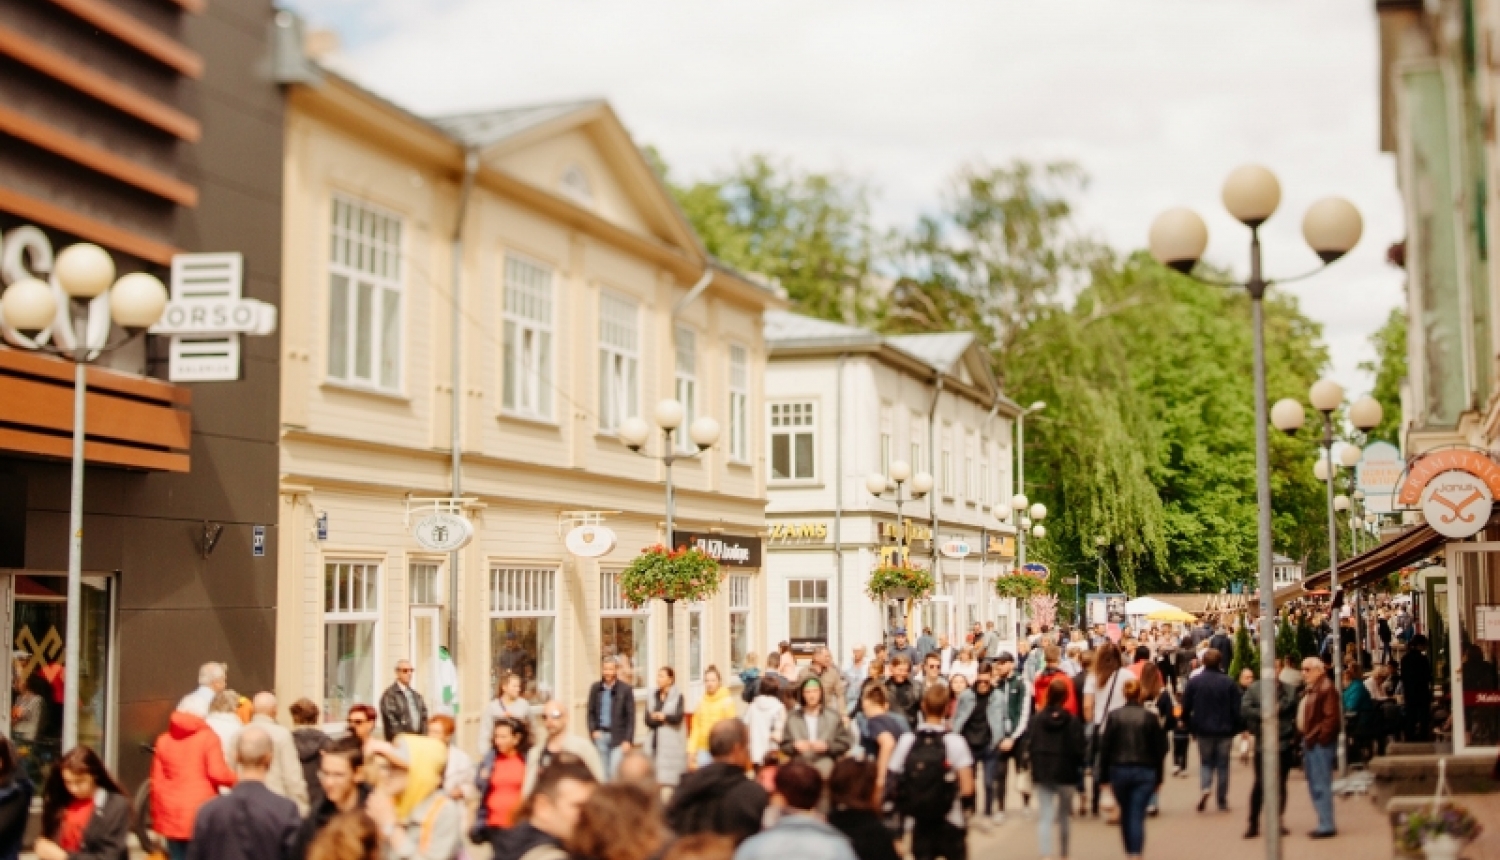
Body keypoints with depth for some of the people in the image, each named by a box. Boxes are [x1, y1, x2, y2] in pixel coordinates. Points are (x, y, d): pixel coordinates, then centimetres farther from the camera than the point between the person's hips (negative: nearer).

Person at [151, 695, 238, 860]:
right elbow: (217, 773, -14)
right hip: (201, 813, -4)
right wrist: (236, 781, 4)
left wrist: (157, 818, 16)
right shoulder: (207, 737, -3)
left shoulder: (164, 740, 11)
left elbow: (157, 782, 10)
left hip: (171, 815, 4)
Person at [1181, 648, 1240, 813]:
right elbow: (1237, 709, -5)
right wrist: (1235, 729, 7)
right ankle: (1222, 801, 12)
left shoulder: (1193, 681, -4)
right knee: (1222, 764, 10)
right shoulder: (1229, 683, -5)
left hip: (1203, 730, 0)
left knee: (1205, 762, 14)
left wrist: (1191, 728, 9)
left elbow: (1185, 708, -2)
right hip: (1225, 731, 0)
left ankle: (1205, 787, -13)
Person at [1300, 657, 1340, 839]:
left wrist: (1315, 736, -20)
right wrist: (1306, 738, 14)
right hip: (1310, 742, 11)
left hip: (1320, 743, -11)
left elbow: (1331, 718, -20)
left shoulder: (1326, 689, -12)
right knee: (1314, 785, 14)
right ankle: (1325, 824, 20)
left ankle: (1327, 826, -5)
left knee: (1321, 785, -8)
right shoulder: (1312, 690, 19)